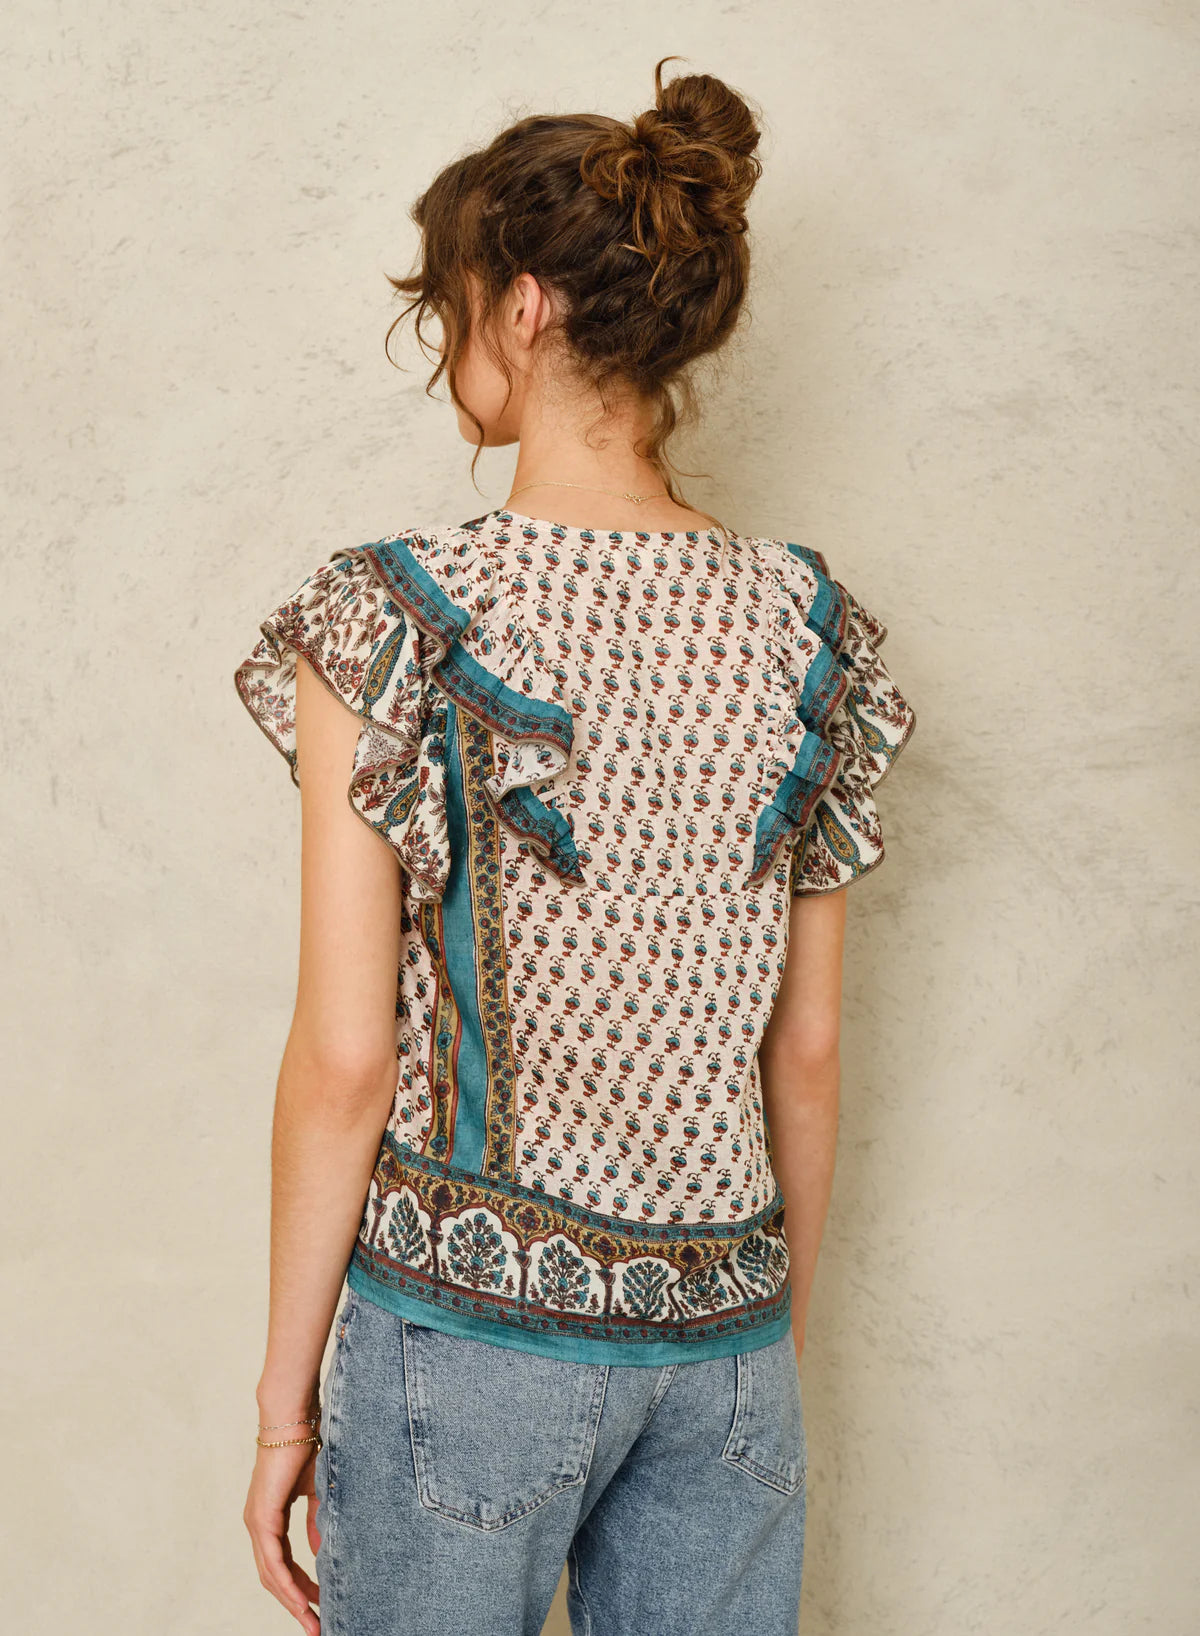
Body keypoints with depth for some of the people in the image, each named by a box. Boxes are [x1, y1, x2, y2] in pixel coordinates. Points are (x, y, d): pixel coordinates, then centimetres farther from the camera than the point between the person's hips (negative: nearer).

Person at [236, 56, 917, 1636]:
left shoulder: (393, 618, -13)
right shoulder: (807, 625, -1)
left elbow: (346, 1060, -13)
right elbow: (809, 1044, 4)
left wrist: (286, 1389, -1)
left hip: (469, 1320, -3)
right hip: (723, 1327, 4)